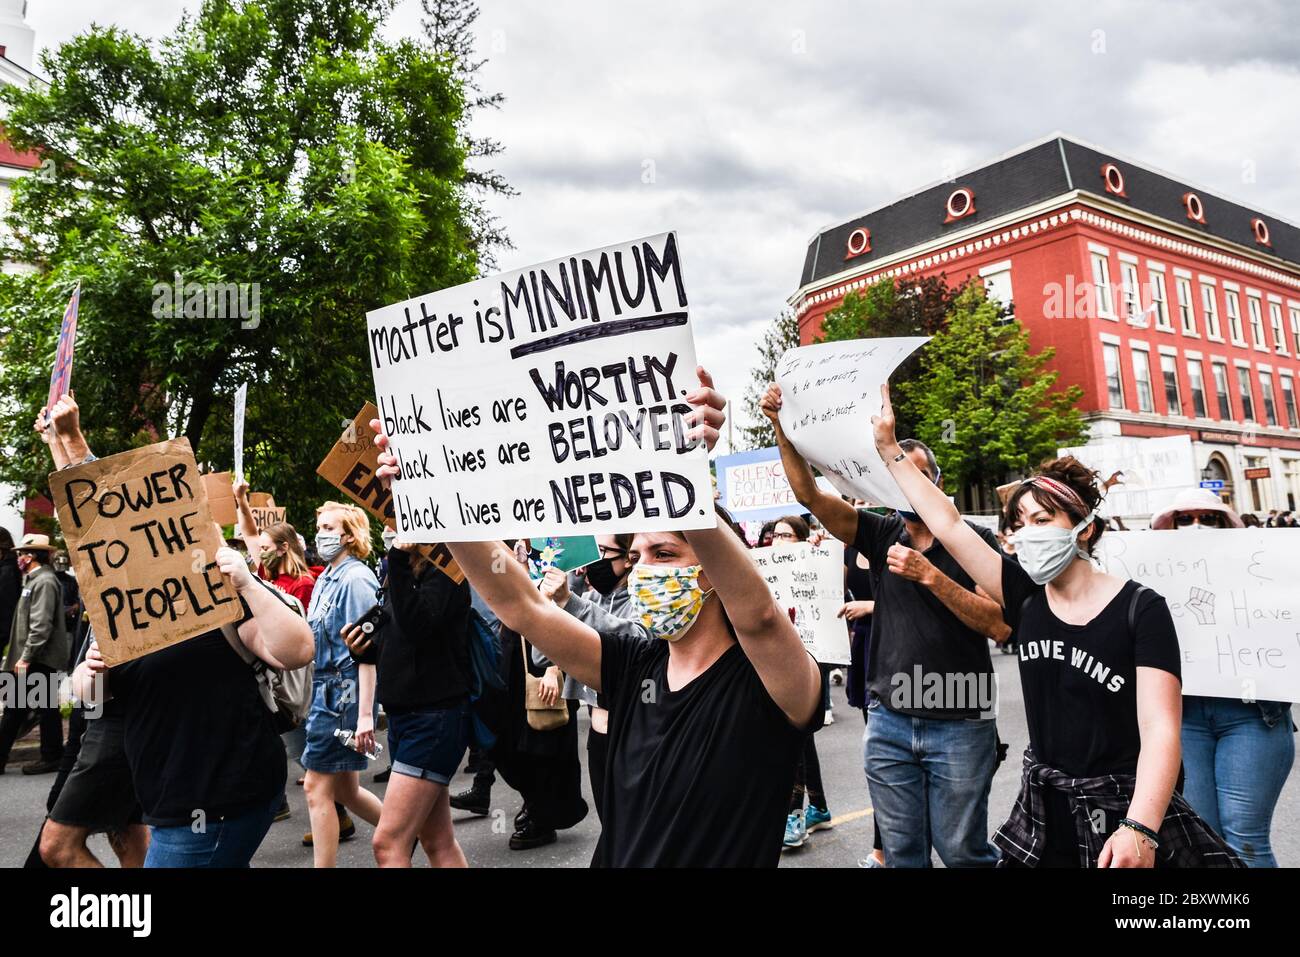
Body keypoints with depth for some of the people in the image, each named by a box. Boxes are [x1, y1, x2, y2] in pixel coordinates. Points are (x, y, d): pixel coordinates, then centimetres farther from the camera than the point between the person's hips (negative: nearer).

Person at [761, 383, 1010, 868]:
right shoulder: (882, 534, 3)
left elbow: (1000, 625, -14)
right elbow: (810, 494, -8)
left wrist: (930, 576, -21)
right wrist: (781, 426, -20)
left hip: (959, 724, -3)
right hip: (888, 722, 3)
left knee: (962, 851, 9)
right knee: (901, 850, 13)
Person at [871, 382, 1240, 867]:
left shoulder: (1141, 609, -12)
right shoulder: (1026, 599, -1)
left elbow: (1160, 730, -19)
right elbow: (947, 524, -1)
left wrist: (1140, 829, -32)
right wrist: (890, 449, -2)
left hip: (1125, 813, -5)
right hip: (1043, 814, 5)